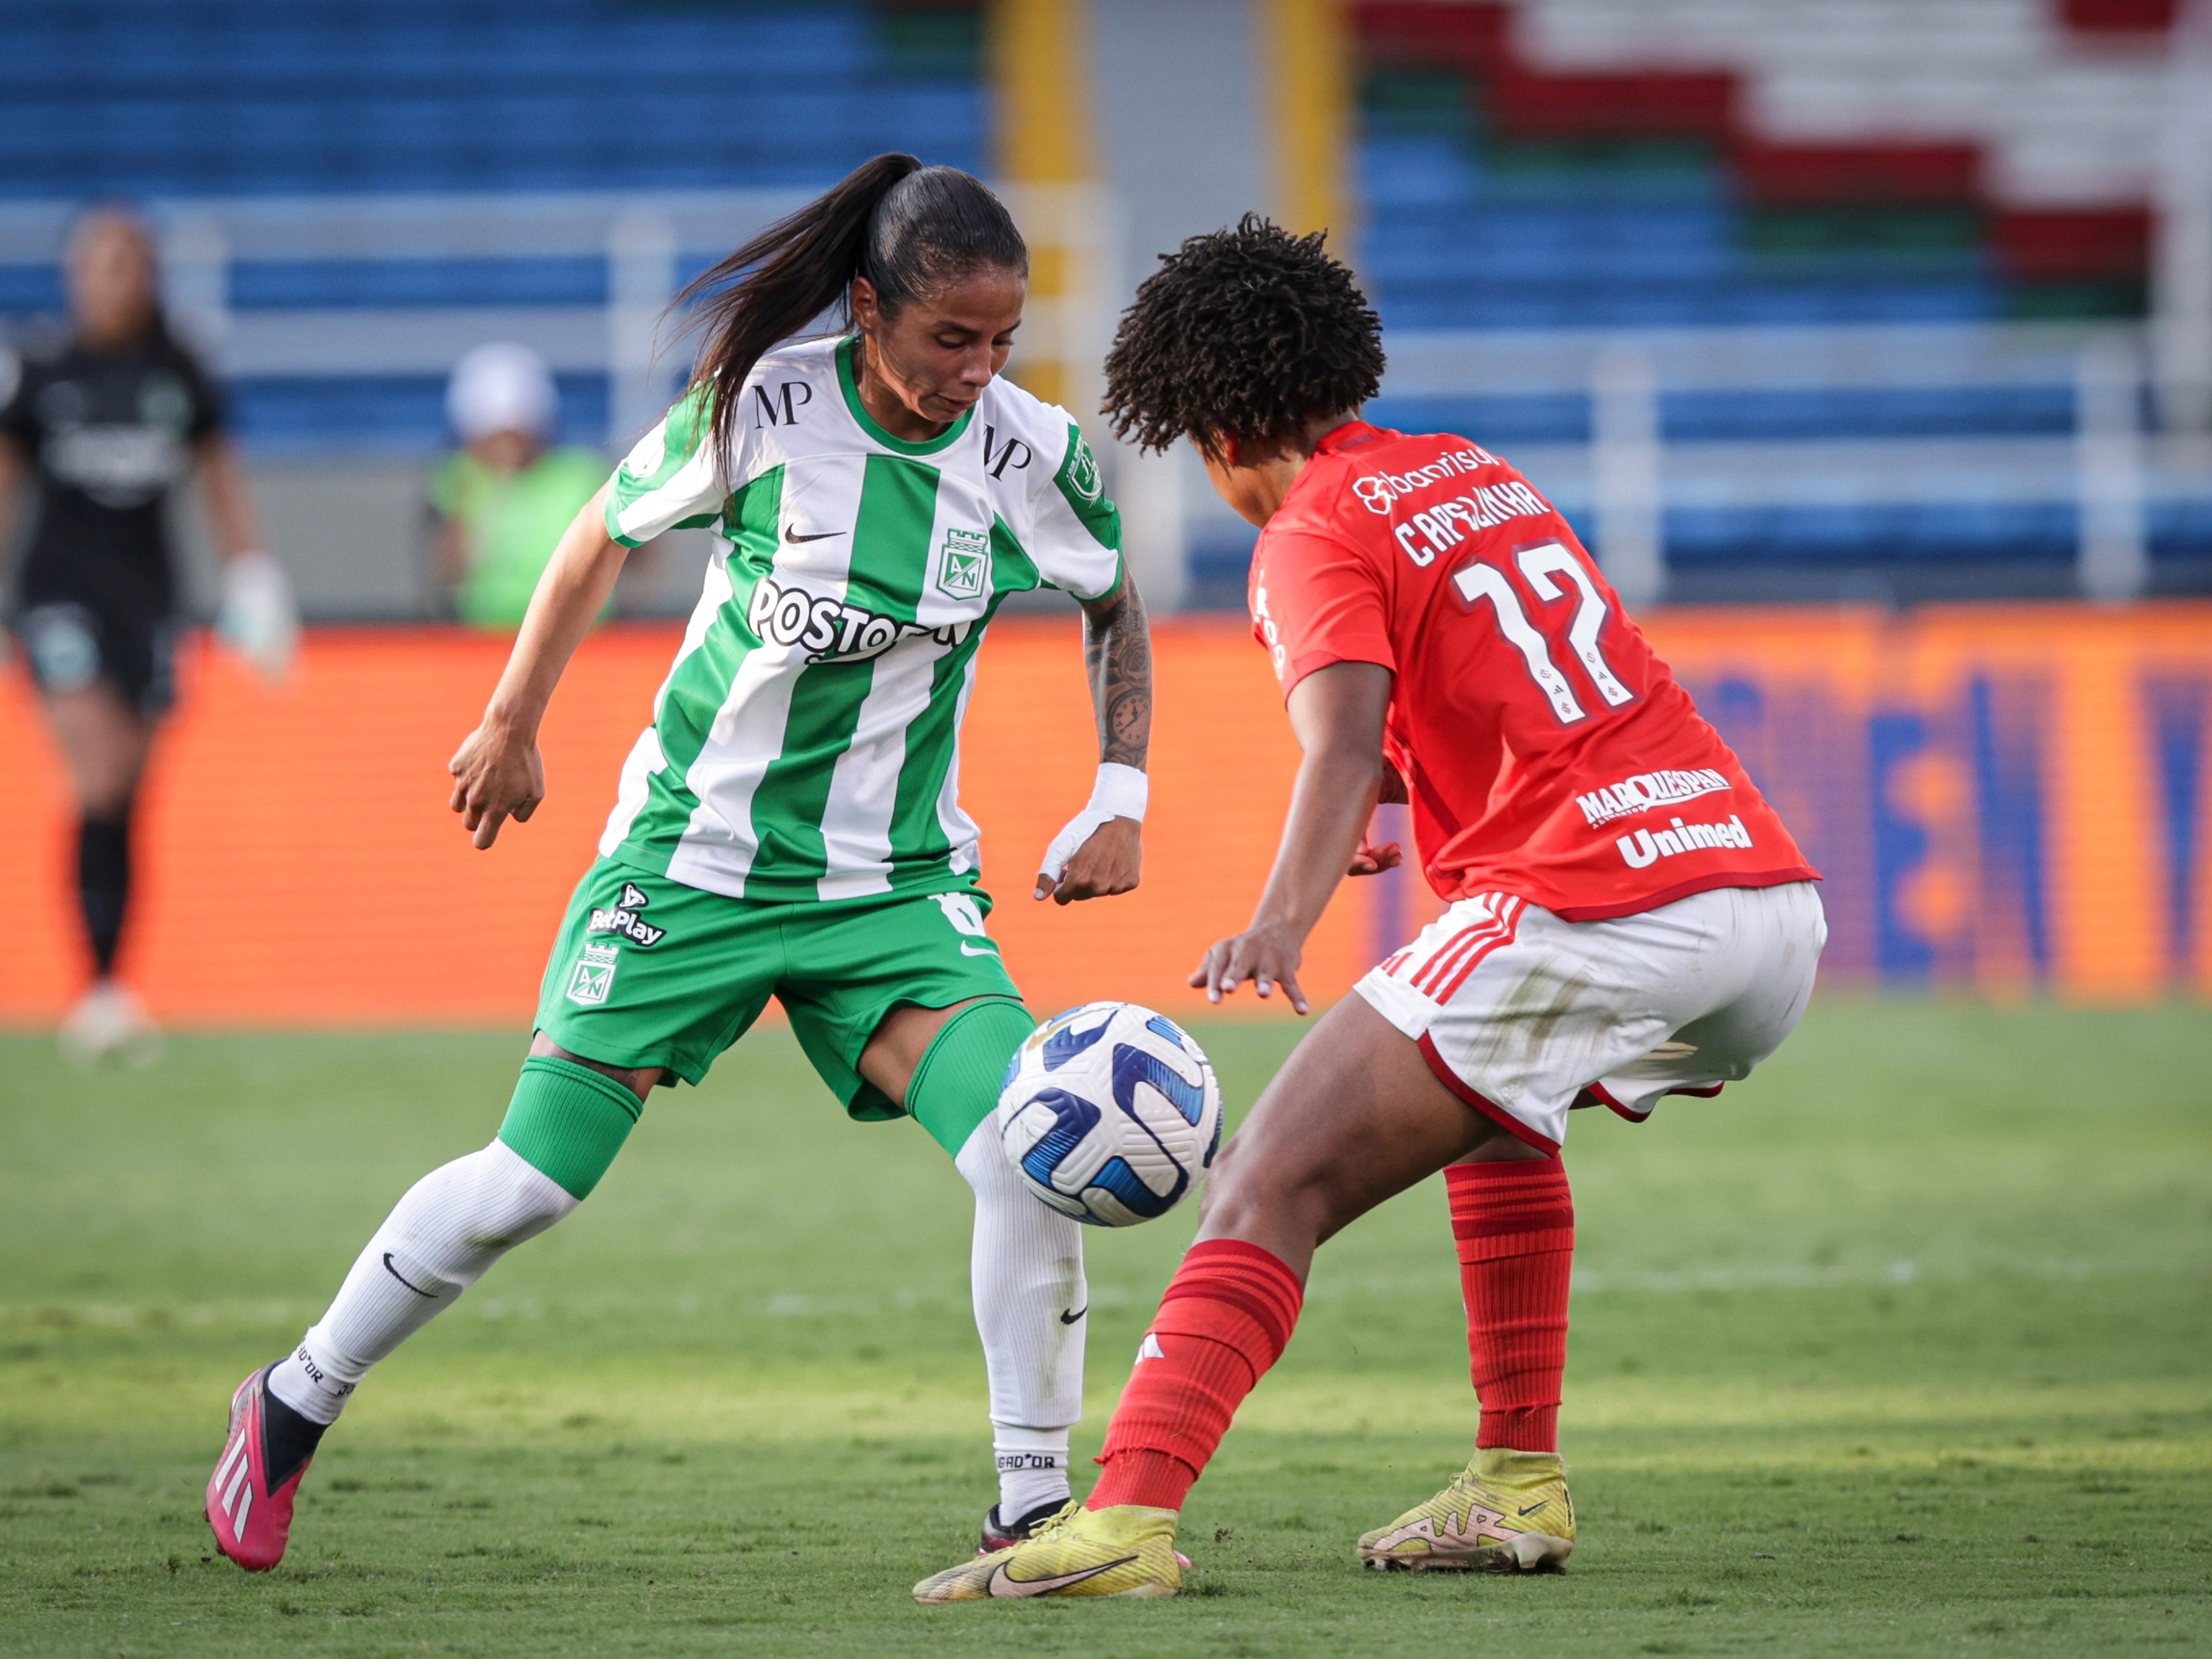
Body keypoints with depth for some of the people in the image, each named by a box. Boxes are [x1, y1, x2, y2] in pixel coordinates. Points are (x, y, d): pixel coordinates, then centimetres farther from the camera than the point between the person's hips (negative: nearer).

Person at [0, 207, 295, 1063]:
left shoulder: (176, 373, 6)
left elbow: (219, 477, 16)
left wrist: (251, 574, 12)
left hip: (148, 592, 3)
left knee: (125, 798, 3)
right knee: (99, 781, -19)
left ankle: (103, 998, 11)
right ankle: (100, 986, -19)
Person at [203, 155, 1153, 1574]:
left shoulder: (1033, 456, -10)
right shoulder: (759, 406, -15)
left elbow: (1116, 607, 12)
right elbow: (607, 535, 5)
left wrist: (1122, 798, 1)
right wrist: (513, 724, 10)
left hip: (896, 882, 1)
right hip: (695, 856, -1)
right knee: (529, 1184, -1)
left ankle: (1033, 1502, -7)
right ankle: (295, 1405, 22)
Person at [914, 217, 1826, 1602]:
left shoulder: (1315, 537, 1)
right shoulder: (1477, 475, 24)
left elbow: (1347, 738, -20)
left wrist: (1282, 922, -32)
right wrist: (1393, 798, 50)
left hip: (1590, 911, -8)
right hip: (1770, 887, 8)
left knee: (1272, 1187, -9)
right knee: (1490, 1106, 35)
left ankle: (1131, 1517, -26)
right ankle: (1518, 1488, 29)